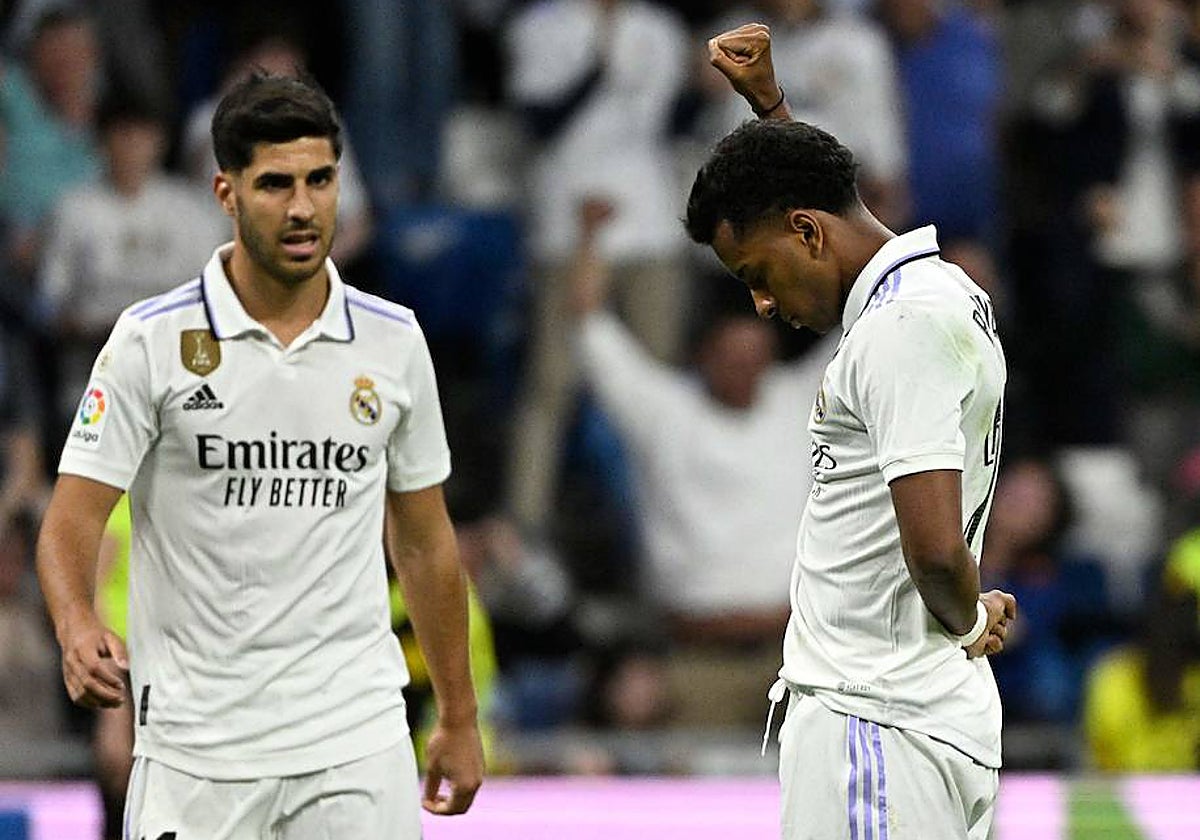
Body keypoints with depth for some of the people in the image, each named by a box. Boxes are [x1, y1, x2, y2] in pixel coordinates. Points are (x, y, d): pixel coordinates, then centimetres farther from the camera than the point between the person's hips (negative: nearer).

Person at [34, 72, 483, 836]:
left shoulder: (395, 342, 5)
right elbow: (74, 519, -8)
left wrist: (459, 718, 16)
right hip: (196, 744, -2)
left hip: (359, 744, 2)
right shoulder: (151, 341, -4)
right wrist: (78, 630, -29)